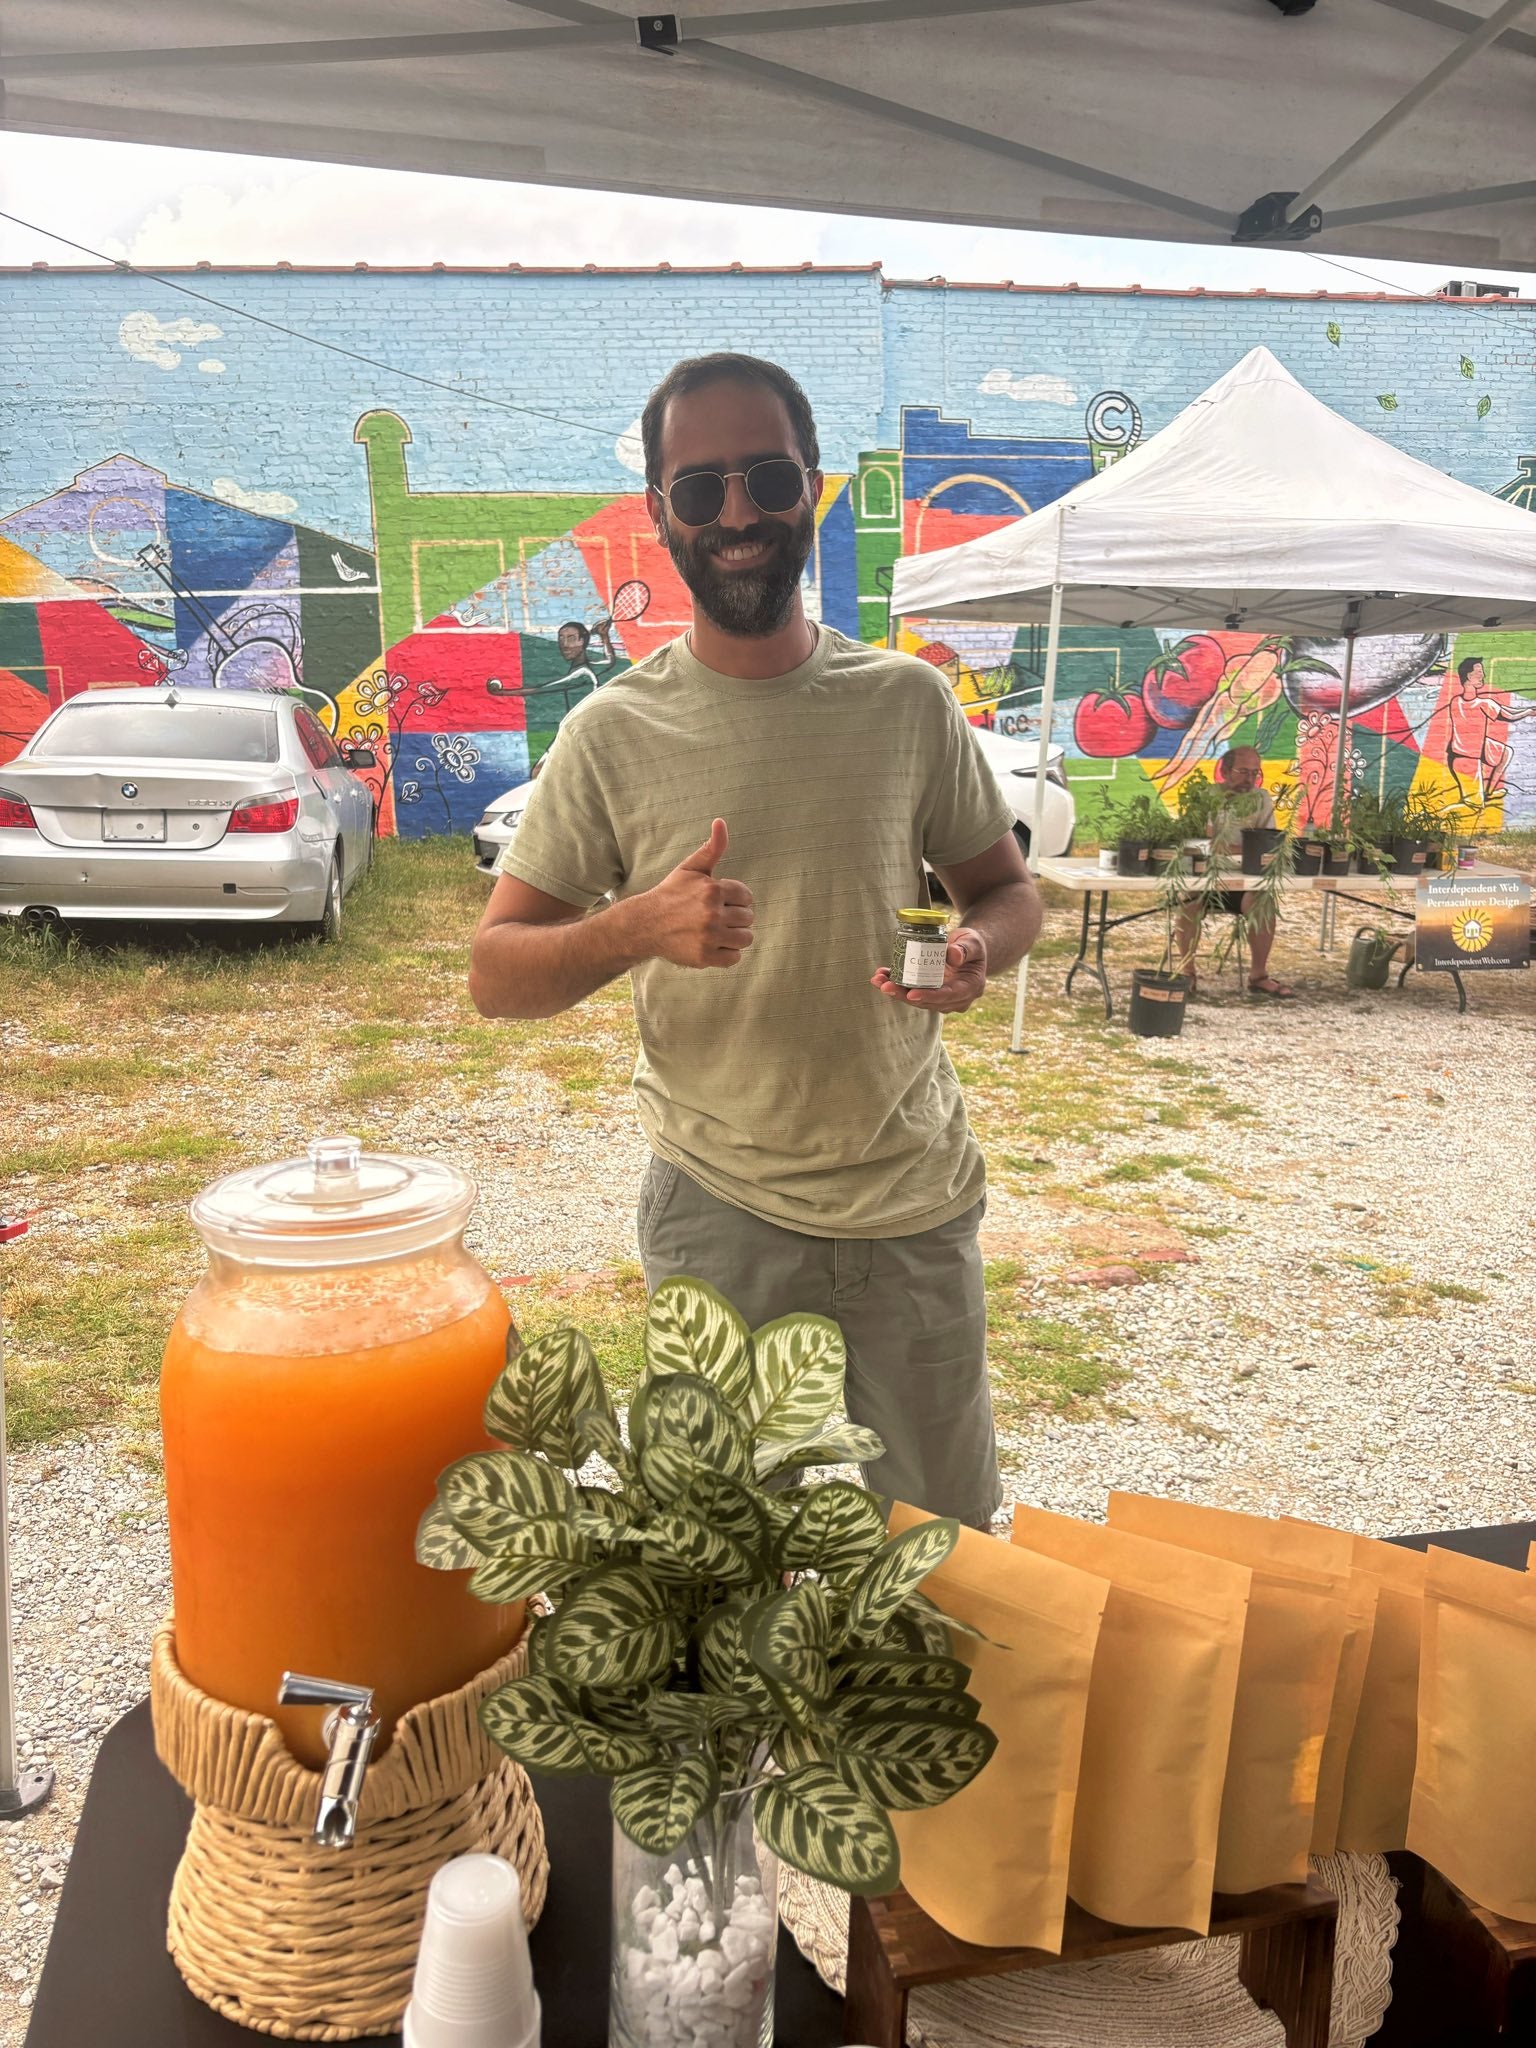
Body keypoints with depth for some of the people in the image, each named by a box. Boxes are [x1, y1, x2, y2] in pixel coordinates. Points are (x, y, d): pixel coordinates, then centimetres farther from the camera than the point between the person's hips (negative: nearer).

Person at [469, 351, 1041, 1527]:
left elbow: (1007, 885, 10)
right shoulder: (616, 734, -5)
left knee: (948, 1540, 18)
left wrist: (977, 950, -14)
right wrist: (641, 926, -24)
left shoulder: (908, 700, 0)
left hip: (914, 1198, 2)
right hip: (717, 1209, -1)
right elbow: (496, 975, -5)